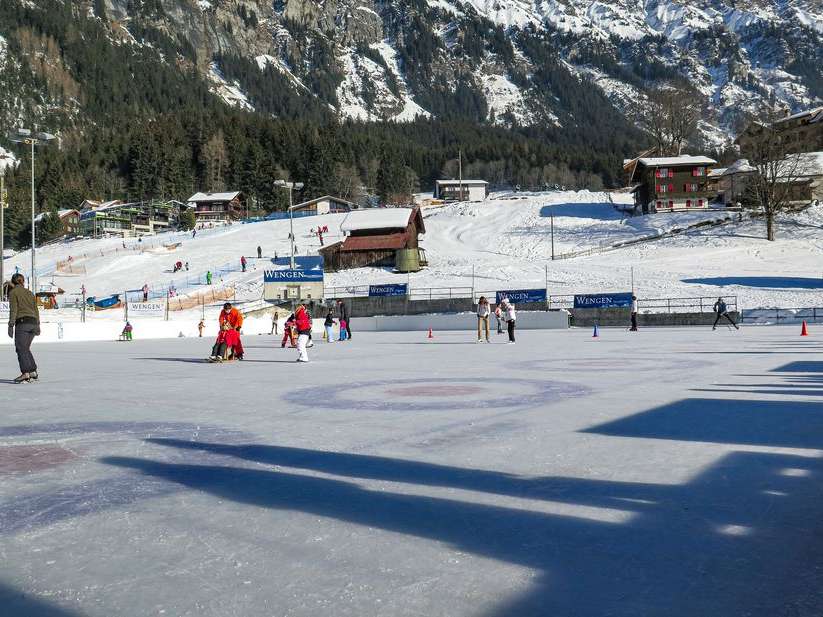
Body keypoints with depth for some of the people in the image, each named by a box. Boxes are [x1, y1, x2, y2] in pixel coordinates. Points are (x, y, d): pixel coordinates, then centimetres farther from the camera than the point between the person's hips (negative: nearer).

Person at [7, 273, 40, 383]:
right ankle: (33, 372, 10)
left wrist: (11, 326, -7)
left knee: (21, 349, -5)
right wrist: (37, 326, 19)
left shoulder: (13, 292, 2)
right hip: (33, 322, 6)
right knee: (25, 349, 15)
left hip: (22, 322, -6)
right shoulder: (29, 293, 19)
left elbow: (13, 310, -7)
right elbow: (36, 310, 16)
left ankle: (25, 374, -15)